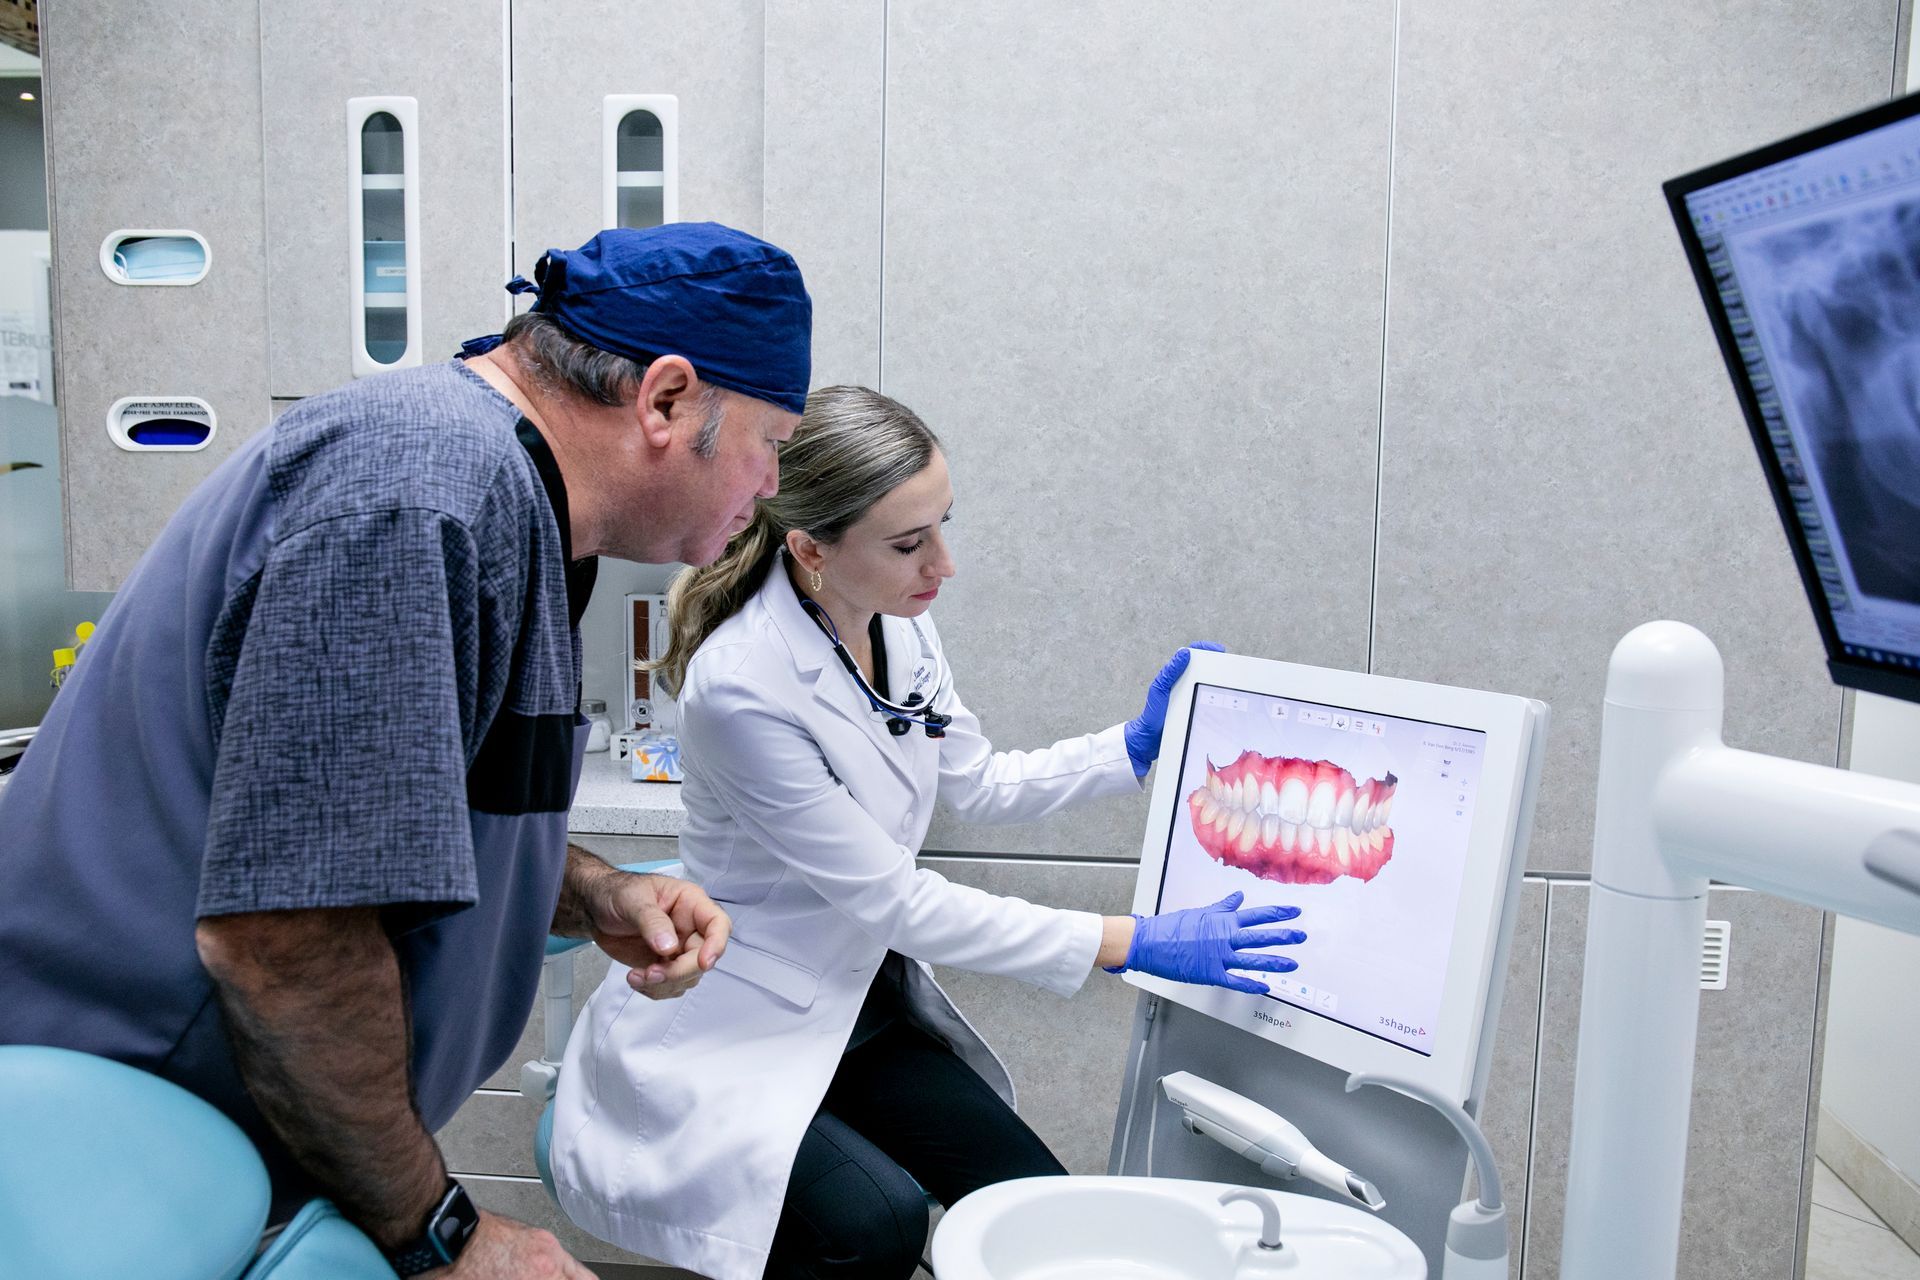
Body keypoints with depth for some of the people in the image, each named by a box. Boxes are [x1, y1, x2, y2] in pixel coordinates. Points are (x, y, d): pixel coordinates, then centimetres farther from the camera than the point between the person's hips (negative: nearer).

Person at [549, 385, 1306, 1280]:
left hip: (865, 1006, 7)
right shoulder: (743, 686, -27)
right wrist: (1133, 944, -22)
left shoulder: (898, 622, -4)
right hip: (738, 1036, -6)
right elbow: (892, 899, -23)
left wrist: (1136, 748, -3)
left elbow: (977, 784, 10)